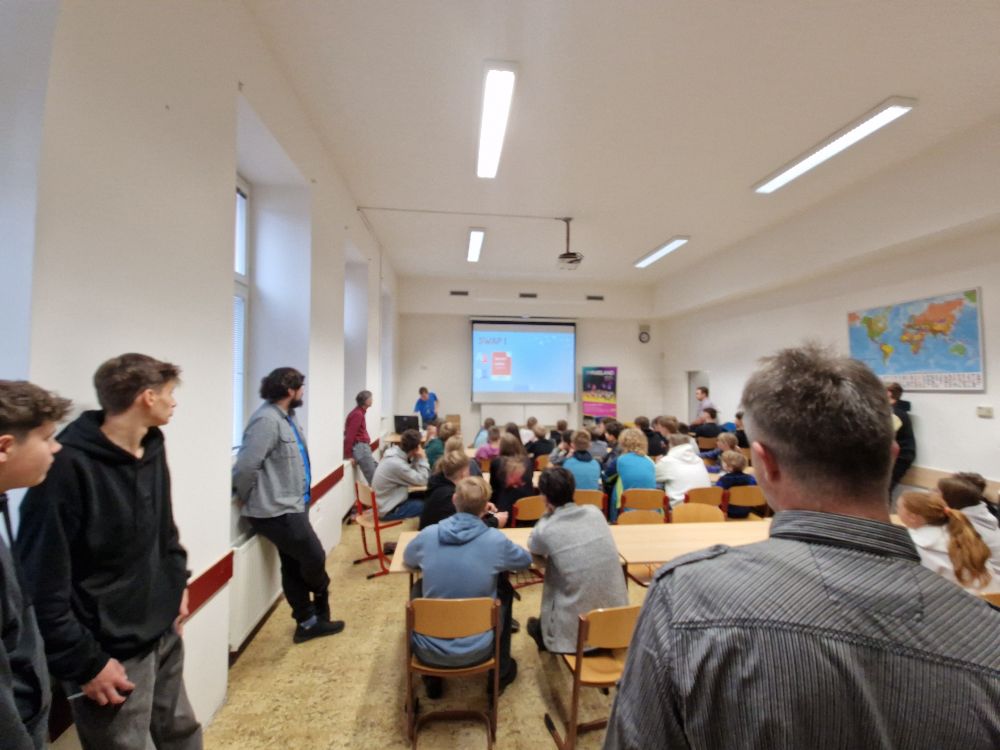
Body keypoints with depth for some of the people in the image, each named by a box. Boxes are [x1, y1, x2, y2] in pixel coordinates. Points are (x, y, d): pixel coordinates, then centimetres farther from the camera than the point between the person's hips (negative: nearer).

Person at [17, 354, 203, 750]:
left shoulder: (152, 449, 2)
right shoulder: (68, 465, -23)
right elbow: (42, 582, -21)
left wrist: (178, 583, 11)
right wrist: (84, 663, -17)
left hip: (165, 634, 7)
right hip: (112, 653, -7)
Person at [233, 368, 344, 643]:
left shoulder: (286, 417, 11)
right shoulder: (267, 420, -22)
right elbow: (246, 466, -26)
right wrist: (246, 501, -10)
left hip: (290, 507, 10)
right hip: (276, 511, -10)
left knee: (295, 565, 16)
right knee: (314, 558, 2)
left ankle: (307, 622, 29)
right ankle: (318, 614, 29)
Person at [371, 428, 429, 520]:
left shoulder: (394, 452, -3)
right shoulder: (396, 464, -30)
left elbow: (413, 474, 7)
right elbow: (422, 481, -21)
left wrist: (417, 459, -7)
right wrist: (422, 458, -15)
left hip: (386, 502, 9)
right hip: (389, 510, -9)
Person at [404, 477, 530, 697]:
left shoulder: (428, 535, -11)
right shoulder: (495, 540, -15)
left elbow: (407, 559, 12)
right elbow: (526, 560, 6)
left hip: (428, 650, 1)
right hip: (476, 651, -1)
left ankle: (432, 680, 39)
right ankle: (501, 673, 37)